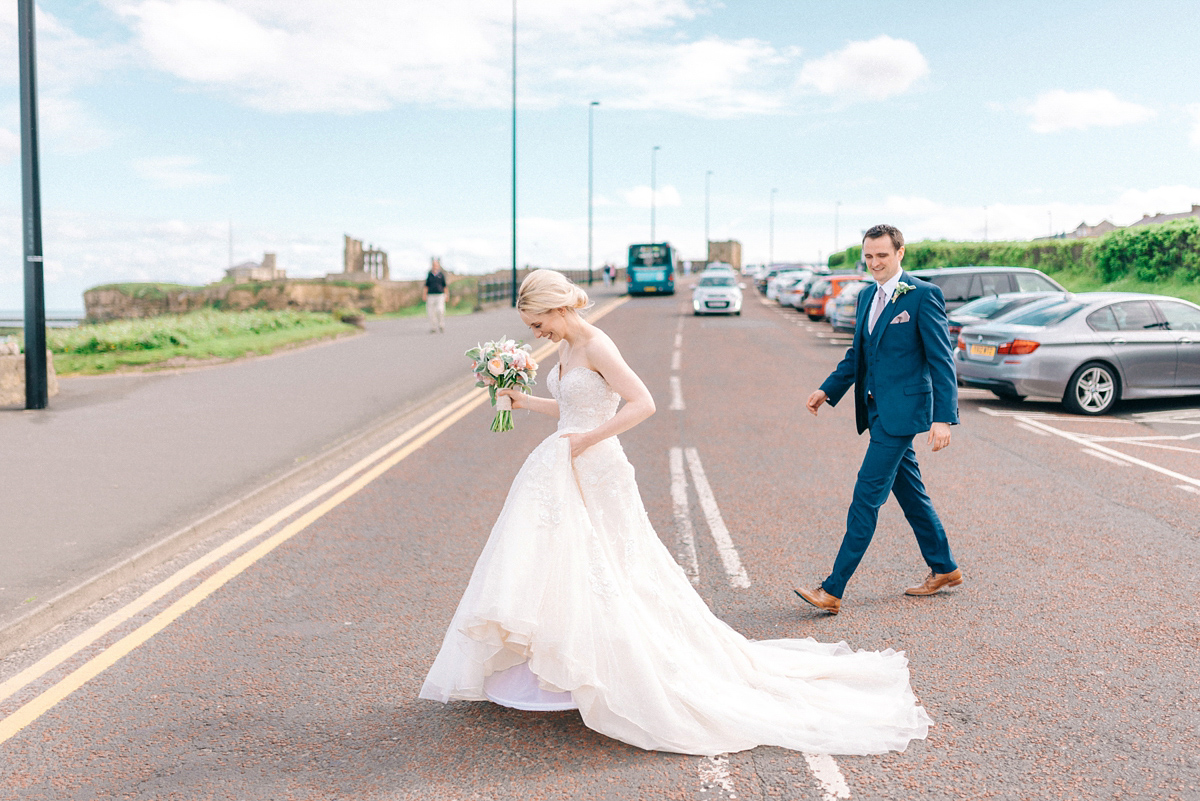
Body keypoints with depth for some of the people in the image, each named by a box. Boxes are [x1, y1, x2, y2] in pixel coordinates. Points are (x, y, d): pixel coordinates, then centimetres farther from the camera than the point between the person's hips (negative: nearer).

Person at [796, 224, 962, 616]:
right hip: (878, 411, 8)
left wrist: (944, 418, -20)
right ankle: (944, 569, 33)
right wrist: (827, 390, 10)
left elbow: (941, 359, -13)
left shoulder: (923, 295, -11)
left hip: (902, 411, -8)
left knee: (867, 495, -10)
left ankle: (833, 590, -7)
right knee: (910, 492, 17)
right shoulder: (867, 296, 13)